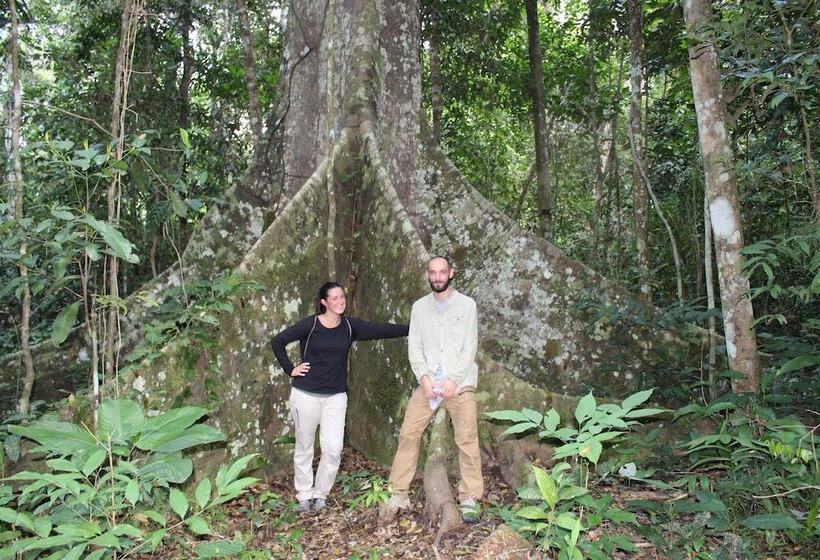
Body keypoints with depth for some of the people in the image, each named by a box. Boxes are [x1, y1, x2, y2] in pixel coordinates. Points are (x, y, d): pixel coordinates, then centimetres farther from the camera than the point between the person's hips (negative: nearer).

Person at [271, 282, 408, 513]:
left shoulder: (350, 326, -2)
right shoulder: (310, 325, -10)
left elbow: (383, 329, -5)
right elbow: (277, 341, -3)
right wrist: (290, 369, -5)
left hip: (335, 397, 2)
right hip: (306, 395, -2)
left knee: (333, 449, -2)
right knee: (304, 447, 10)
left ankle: (321, 494, 19)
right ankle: (304, 494, 29)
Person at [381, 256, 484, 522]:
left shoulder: (466, 304, 1)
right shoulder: (419, 306, 10)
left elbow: (470, 348, -4)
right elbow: (414, 346, 5)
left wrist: (453, 380, -12)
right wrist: (424, 377, -9)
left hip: (460, 382, -2)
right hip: (428, 381, 3)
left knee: (467, 438, -4)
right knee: (409, 433, -1)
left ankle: (469, 498, 7)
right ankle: (399, 495, 8)